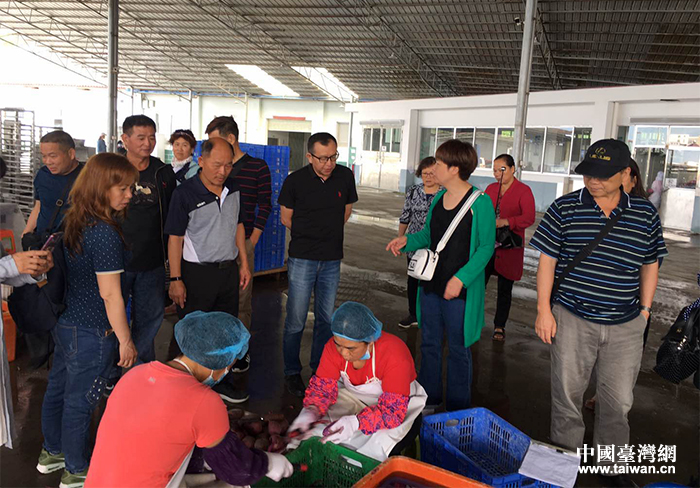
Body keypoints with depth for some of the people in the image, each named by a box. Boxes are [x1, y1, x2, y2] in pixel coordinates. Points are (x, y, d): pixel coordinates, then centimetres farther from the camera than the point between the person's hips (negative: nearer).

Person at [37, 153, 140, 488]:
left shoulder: (74, 221, 2)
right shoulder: (105, 233, -26)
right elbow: (110, 295, -24)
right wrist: (125, 340, -14)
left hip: (65, 323, 9)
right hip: (91, 334, -9)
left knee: (58, 388, 23)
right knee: (80, 401, 8)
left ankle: (52, 452, 45)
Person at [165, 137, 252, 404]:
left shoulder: (233, 188, 4)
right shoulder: (185, 193, -13)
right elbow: (175, 237, -11)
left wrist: (244, 263, 13)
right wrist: (176, 279, -14)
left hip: (229, 269, 6)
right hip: (197, 273, -5)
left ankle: (220, 381, 32)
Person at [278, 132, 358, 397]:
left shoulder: (345, 176, -1)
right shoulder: (295, 181, -9)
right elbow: (286, 217, 5)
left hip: (332, 259, 3)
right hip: (302, 259, -3)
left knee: (326, 319, 12)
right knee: (296, 320, 1)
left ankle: (320, 368, 29)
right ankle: (292, 372, 19)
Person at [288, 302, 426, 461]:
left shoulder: (394, 355, -33)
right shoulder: (333, 347, -18)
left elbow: (393, 410, -32)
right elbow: (322, 387, -12)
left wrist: (355, 422, -48)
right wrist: (311, 411, -34)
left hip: (402, 407, -4)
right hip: (355, 398, 4)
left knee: (381, 446, -32)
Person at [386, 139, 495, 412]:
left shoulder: (480, 202, -13)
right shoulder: (438, 198, 8)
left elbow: (487, 247, -13)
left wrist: (461, 279, -20)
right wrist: (407, 240, -2)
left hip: (460, 288, -7)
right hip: (431, 283, 7)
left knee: (458, 349, 7)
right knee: (429, 343, 16)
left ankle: (458, 413, 24)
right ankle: (429, 401, 34)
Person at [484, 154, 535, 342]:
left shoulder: (523, 190, -3)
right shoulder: (491, 188, 13)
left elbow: (529, 217, -13)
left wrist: (505, 222, -27)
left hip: (509, 249, -4)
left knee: (504, 290, 6)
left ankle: (499, 327, 18)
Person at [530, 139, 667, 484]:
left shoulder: (645, 214, 1)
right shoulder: (564, 209, -6)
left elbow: (650, 265, 10)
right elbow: (547, 261, -4)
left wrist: (644, 310, 7)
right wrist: (544, 310, -7)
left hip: (626, 327, 2)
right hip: (572, 320, -2)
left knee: (618, 402, 13)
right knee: (567, 395, 11)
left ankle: (612, 466, 35)